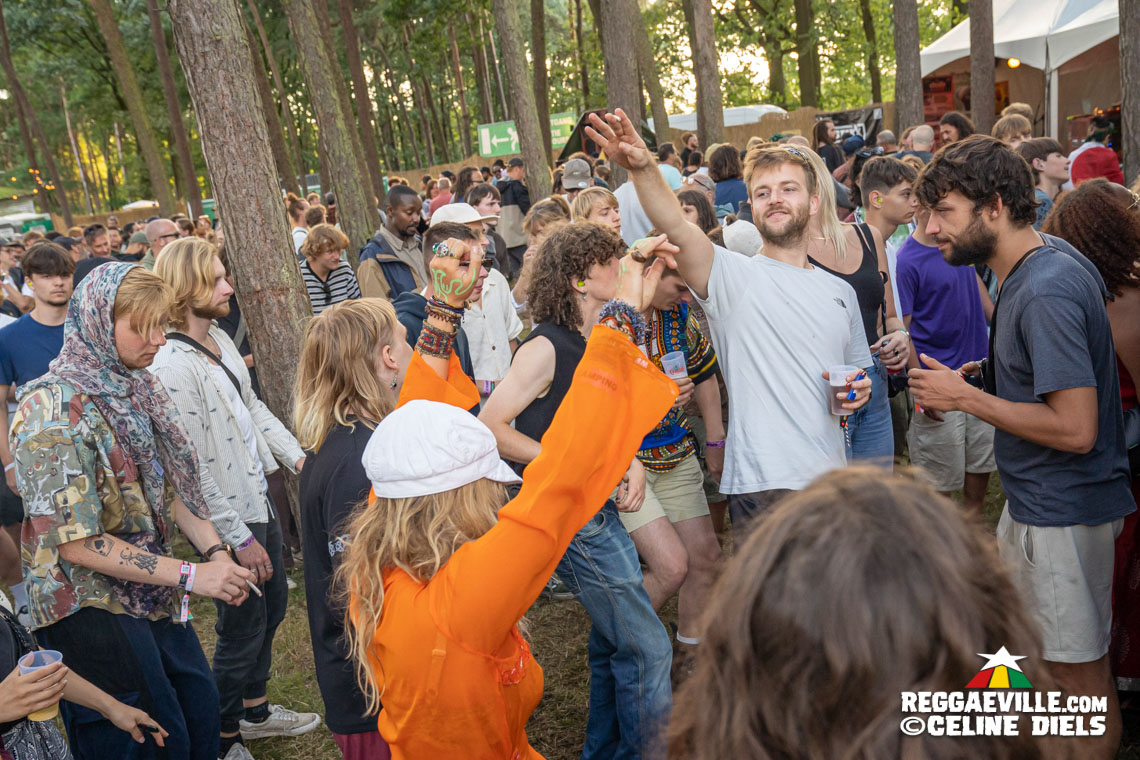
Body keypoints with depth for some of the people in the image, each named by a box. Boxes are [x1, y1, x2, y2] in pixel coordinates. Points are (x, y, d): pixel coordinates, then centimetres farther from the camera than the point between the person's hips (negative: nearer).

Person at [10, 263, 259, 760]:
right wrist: (190, 575, -23)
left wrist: (215, 551, -7)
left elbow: (172, 486, 9)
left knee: (202, 713, 17)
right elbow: (76, 543, -23)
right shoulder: (55, 411, -22)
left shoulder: (136, 388, 4)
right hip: (91, 608, -7)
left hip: (156, 596, 7)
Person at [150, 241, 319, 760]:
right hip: (229, 518, -9)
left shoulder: (219, 339, 5)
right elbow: (192, 469, -23)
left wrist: (295, 455, 8)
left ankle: (254, 709, 42)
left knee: (272, 607, 21)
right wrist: (239, 538, -20)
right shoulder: (172, 366, -24)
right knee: (243, 628, 6)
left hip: (258, 498, 9)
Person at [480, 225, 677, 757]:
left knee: (613, 642, 20)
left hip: (600, 509, 9)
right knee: (646, 648, -4)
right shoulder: (546, 348, -18)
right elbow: (490, 426, -19)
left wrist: (632, 463, -1)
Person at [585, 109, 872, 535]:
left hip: (833, 483, 6)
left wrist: (858, 390, 2)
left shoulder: (840, 293, 15)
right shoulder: (734, 276, -4)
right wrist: (642, 168, -41)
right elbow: (677, 229, -24)